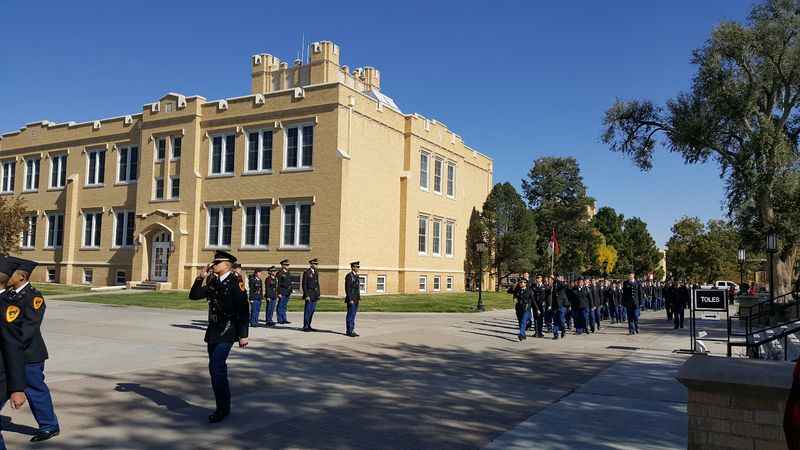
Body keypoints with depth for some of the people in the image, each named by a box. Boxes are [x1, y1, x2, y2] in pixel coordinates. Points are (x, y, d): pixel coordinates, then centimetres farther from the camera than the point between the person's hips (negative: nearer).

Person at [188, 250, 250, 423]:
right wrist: (200, 278, -1)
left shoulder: (235, 282, -10)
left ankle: (223, 408, -3)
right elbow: (194, 295, 13)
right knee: (216, 369, 12)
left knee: (217, 368, -14)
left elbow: (243, 310, -13)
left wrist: (243, 335, -15)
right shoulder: (213, 282, 12)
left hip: (227, 332, -8)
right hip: (213, 331, 8)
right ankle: (224, 407, 23)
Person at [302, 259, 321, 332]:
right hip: (309, 294, -7)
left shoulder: (316, 273, 15)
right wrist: (306, 295, -16)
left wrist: (318, 295, 13)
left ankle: (308, 326, 15)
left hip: (315, 295, 7)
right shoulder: (306, 272, -8)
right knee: (308, 311, -5)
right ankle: (305, 326, 0)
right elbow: (304, 285, -11)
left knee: (312, 310, 9)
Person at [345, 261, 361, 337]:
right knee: (350, 315, -5)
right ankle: (349, 331, -1)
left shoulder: (356, 276, 15)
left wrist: (359, 298, 15)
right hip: (351, 299, -9)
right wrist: (350, 299, -20)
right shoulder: (349, 275, -13)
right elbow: (347, 288, -17)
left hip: (356, 299, 9)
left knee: (353, 315, 11)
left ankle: (351, 331, 15)